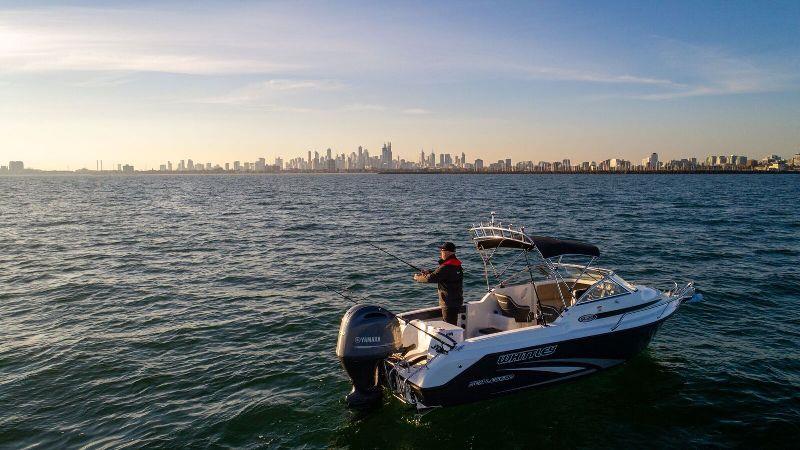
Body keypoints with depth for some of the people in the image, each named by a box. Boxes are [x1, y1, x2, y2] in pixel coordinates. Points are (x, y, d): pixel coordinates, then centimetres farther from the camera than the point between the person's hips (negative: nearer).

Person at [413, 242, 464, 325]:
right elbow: (439, 275, 19)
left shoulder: (446, 267, -22)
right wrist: (429, 273, 6)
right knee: (453, 325, 19)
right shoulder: (456, 264, 9)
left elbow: (431, 278, -21)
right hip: (456, 300, 10)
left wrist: (418, 278, -5)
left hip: (449, 302, -10)